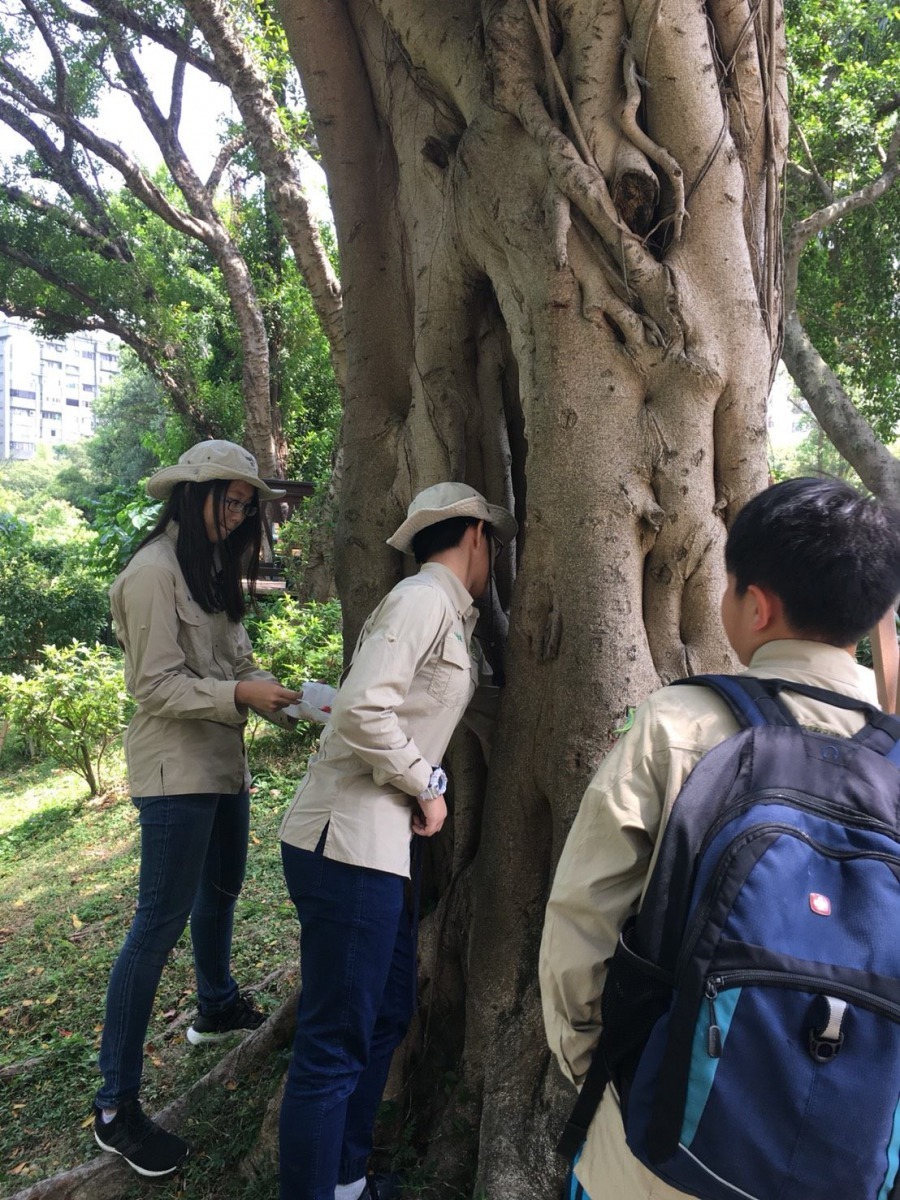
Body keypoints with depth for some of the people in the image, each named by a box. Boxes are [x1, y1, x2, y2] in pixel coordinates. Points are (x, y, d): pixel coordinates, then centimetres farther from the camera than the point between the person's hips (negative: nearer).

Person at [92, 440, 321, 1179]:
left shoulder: (211, 569, 12)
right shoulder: (154, 571, -16)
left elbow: (227, 660, 10)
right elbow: (156, 687, -19)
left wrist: (271, 688, -6)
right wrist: (240, 693, -26)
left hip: (222, 761, 10)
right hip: (176, 768, -9)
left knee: (222, 889, 24)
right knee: (161, 920, -4)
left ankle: (218, 1008, 48)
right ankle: (116, 1106, 8)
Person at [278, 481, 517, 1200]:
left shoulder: (452, 616, 15)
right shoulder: (422, 600, -14)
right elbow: (363, 711, -24)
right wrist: (427, 786, -13)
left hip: (378, 842, 10)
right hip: (346, 840, -10)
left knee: (389, 1013, 21)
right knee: (336, 1040, 1)